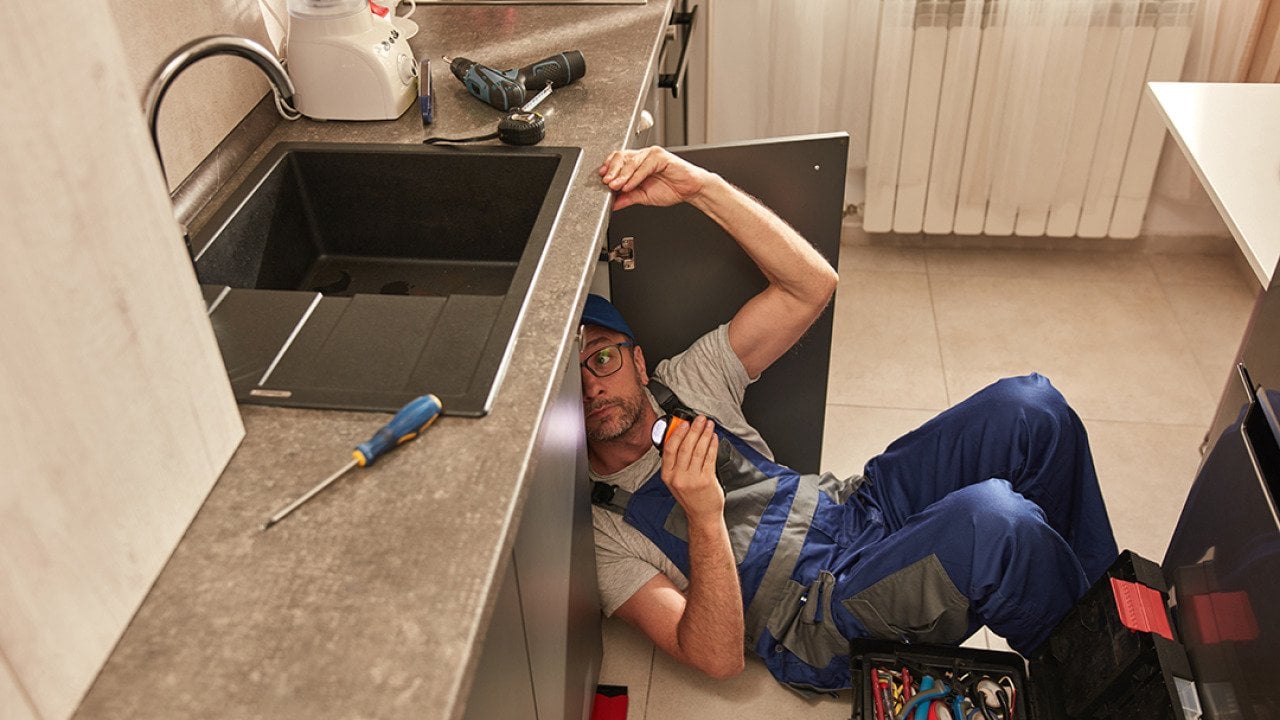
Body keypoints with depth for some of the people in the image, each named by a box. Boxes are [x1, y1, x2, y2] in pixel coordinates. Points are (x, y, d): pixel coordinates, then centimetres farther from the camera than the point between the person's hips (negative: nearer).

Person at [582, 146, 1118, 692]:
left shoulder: (683, 385, 6)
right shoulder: (594, 525, -8)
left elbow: (812, 284, -5)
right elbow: (718, 658, -17)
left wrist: (701, 186, -17)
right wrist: (704, 517, -32)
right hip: (820, 625, -6)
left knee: (1031, 406, -14)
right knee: (995, 518, -35)